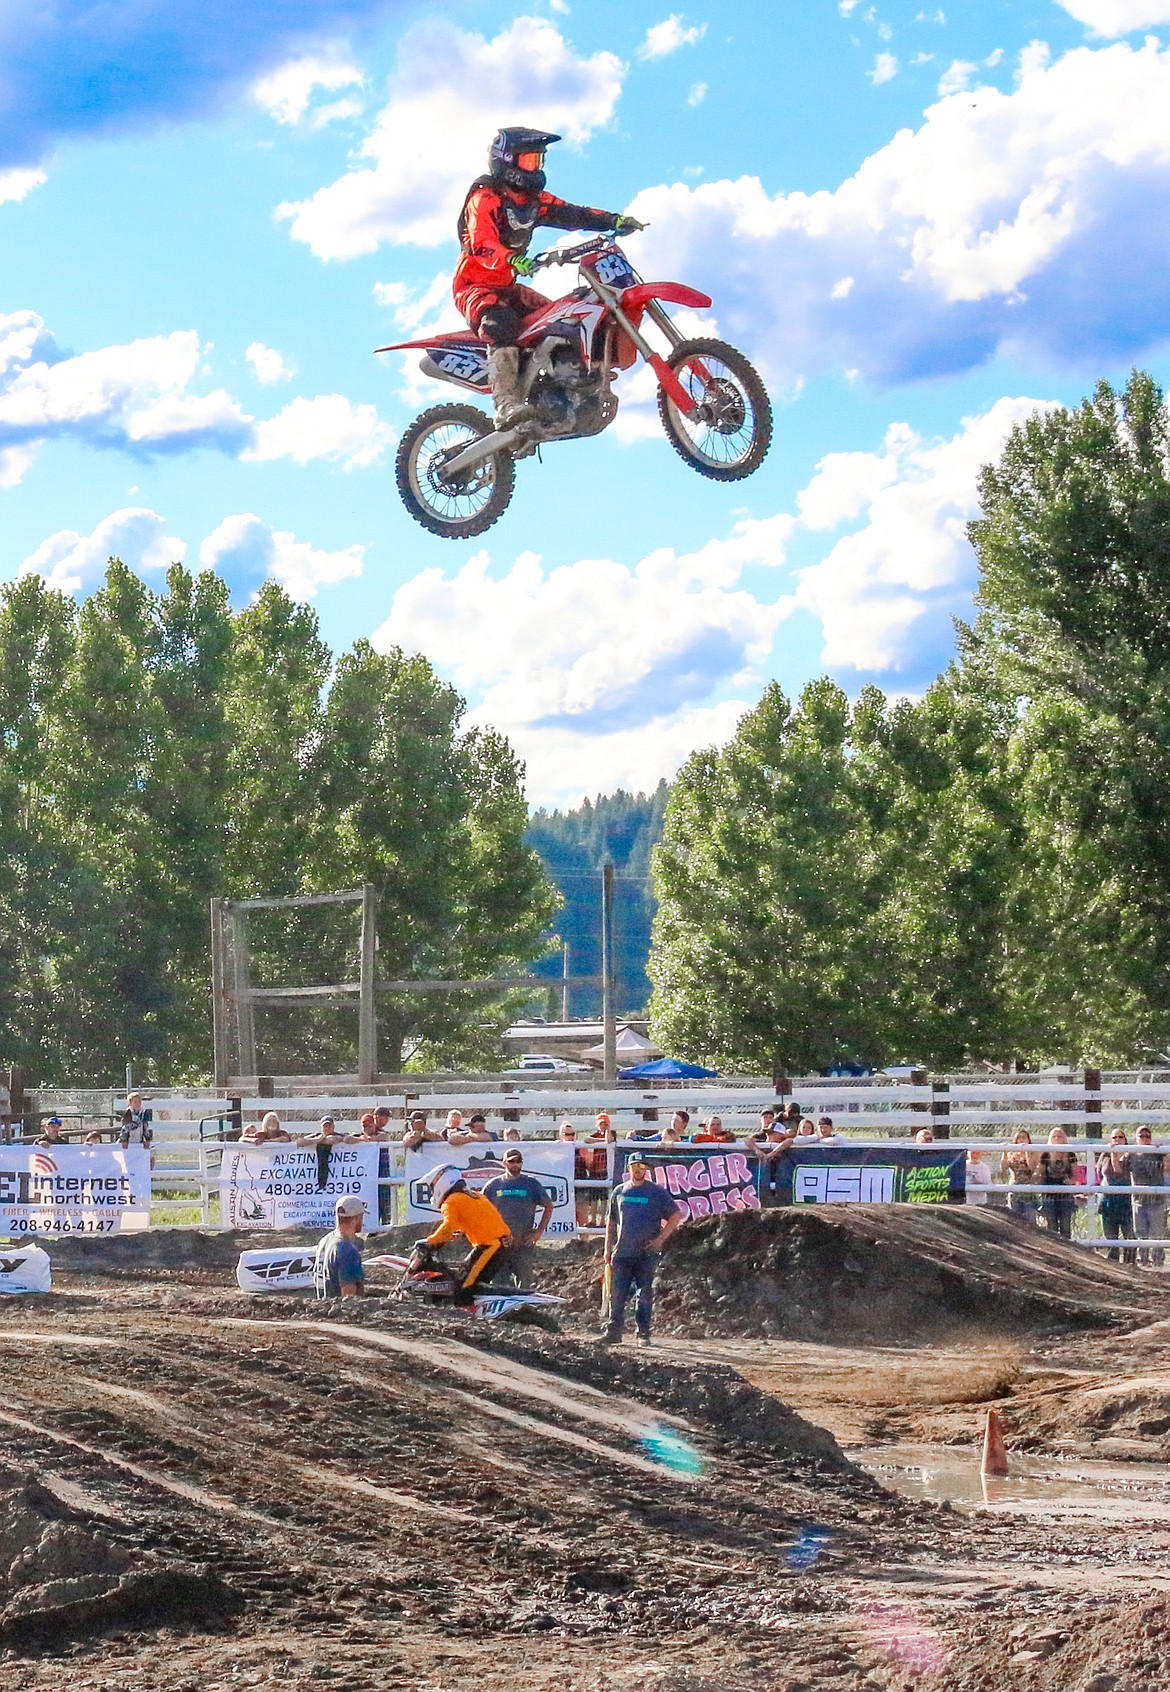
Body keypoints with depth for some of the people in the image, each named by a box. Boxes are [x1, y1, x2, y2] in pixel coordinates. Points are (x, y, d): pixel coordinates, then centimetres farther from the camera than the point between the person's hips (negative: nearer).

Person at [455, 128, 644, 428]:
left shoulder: (533, 200, 12)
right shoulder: (484, 198, -13)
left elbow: (571, 214, 4)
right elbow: (481, 244, -29)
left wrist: (613, 220, -12)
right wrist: (513, 260, -48)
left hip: (507, 286, 9)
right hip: (476, 285, -9)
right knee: (502, 322, -35)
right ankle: (506, 404, -49)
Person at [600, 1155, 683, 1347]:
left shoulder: (657, 1192, 3)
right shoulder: (619, 1192, 13)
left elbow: (676, 1215, 3)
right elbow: (611, 1221, 18)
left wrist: (661, 1238, -5)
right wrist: (608, 1249, 12)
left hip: (647, 1253, -3)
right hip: (622, 1252, 3)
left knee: (645, 1294, -1)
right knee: (617, 1293, -2)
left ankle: (644, 1333, 5)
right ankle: (614, 1331, 1)